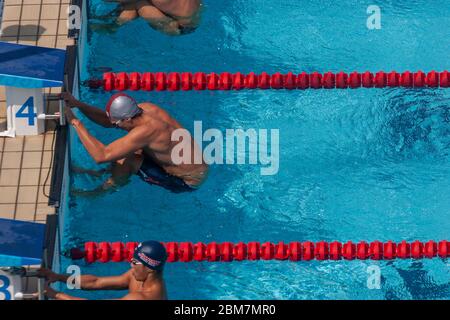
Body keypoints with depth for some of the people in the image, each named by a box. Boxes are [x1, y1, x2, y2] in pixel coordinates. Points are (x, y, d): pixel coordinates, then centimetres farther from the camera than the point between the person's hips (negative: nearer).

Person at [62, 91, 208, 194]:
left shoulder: (145, 131, -34)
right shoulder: (146, 108, -9)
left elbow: (101, 156, -34)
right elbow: (107, 120, 4)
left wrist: (75, 122, -29)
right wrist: (78, 104, -8)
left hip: (188, 182, -9)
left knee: (125, 159, -15)